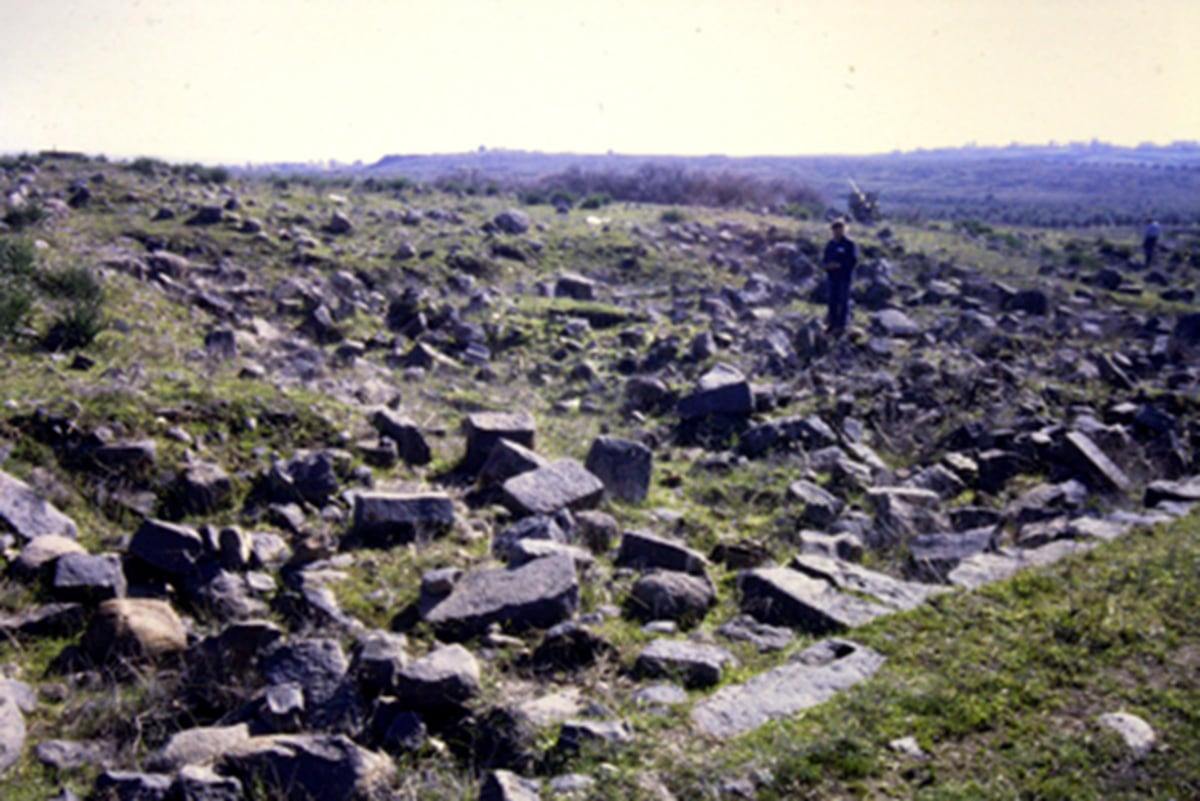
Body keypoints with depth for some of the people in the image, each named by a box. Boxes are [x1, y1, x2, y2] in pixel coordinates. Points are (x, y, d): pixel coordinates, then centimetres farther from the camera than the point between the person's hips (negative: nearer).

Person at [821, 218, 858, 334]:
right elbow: (824, 259, 16)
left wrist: (839, 265, -20)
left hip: (844, 277, -6)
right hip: (832, 276, 6)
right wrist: (827, 265, -7)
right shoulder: (831, 244, 13)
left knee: (843, 300, -3)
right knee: (833, 300, 8)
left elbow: (854, 260, -12)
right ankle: (832, 323, 15)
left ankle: (842, 324, 1)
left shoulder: (849, 244, -7)